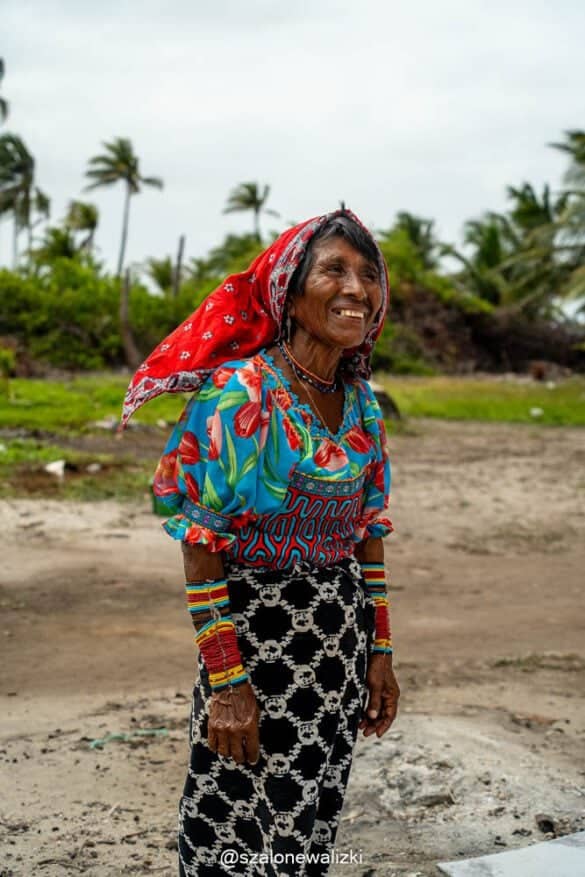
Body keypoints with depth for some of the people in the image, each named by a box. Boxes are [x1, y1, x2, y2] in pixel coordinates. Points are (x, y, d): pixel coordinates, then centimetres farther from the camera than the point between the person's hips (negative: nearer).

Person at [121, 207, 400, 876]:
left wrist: (380, 652, 9)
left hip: (340, 640, 6)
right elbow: (201, 547, -17)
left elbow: (368, 535, 10)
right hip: (256, 638, -6)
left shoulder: (361, 401, 4)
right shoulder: (239, 394, -17)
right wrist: (224, 683, -19)